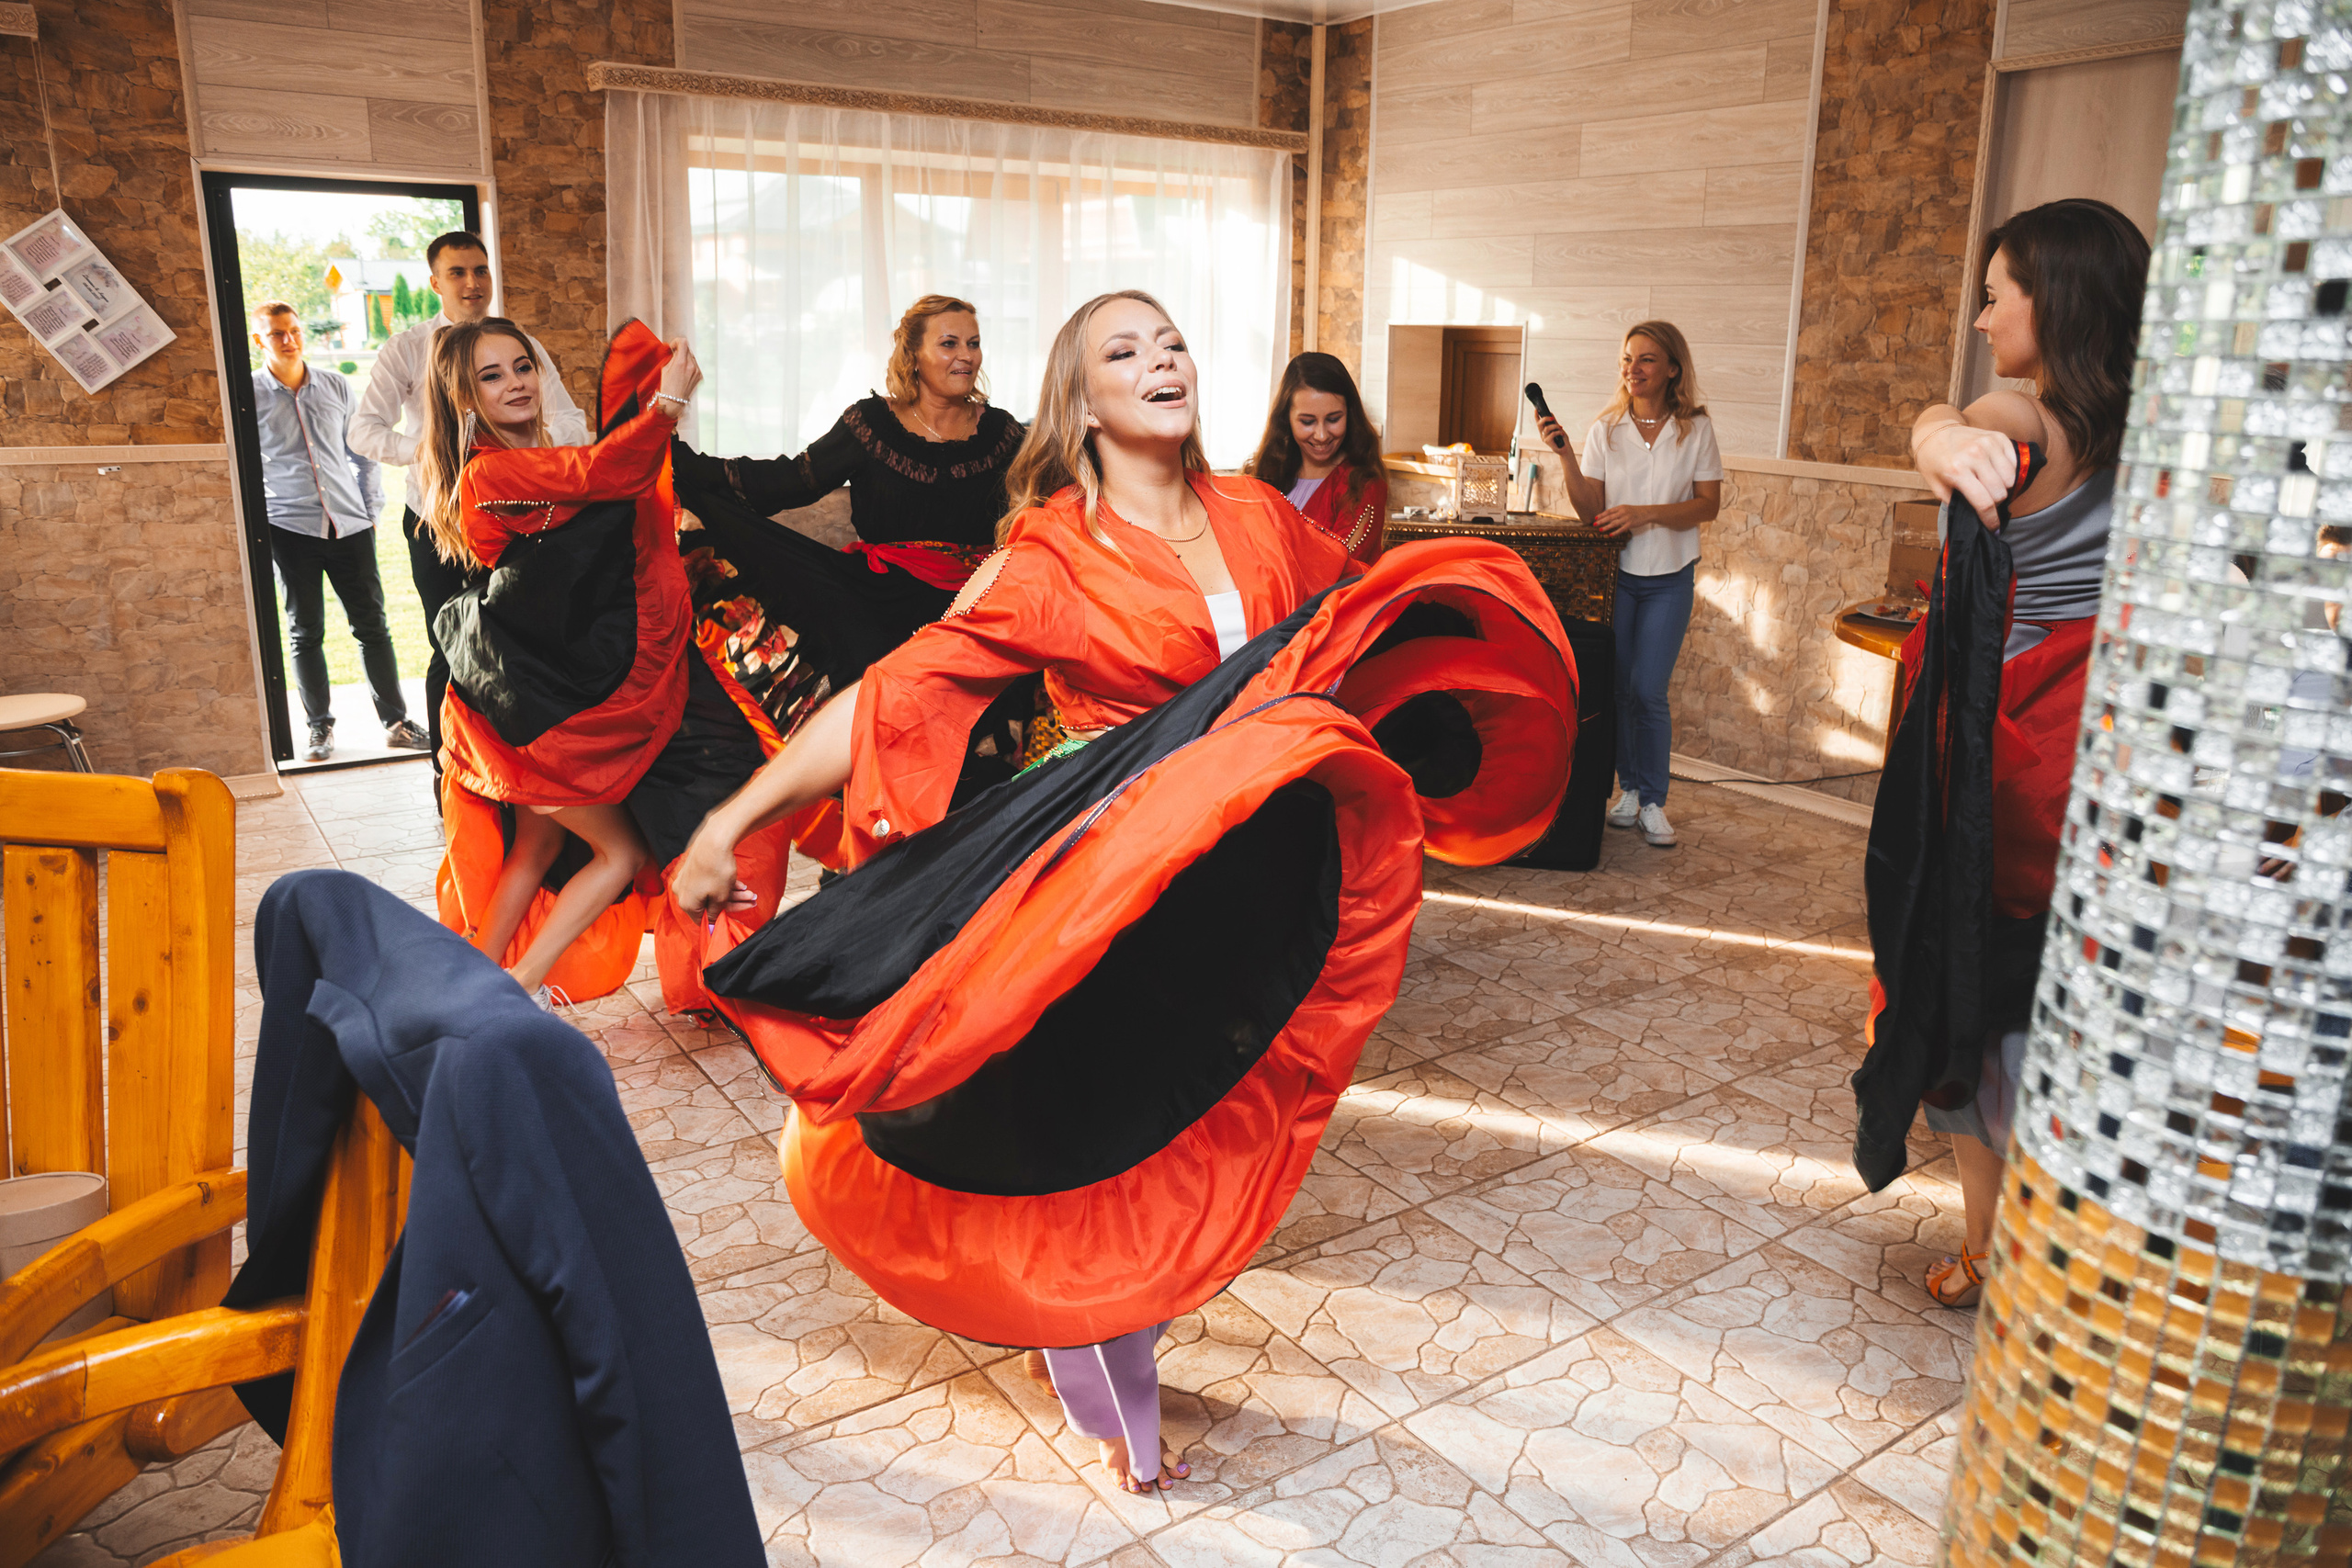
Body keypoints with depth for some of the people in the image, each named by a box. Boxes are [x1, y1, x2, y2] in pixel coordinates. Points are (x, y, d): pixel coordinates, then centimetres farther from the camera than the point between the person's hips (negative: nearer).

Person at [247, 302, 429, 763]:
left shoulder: (336, 387, 10)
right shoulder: (249, 396, 2)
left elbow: (362, 451, 16)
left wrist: (372, 509, 9)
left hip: (350, 525, 2)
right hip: (290, 529, -2)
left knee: (372, 625, 2)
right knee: (305, 632, 5)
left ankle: (396, 722, 9)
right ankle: (319, 728, 15)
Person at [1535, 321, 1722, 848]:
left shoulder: (1695, 428, -2)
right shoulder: (1605, 429, 0)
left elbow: (1709, 505, -4)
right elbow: (1591, 512, -4)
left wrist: (1647, 513, -18)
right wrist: (1566, 456, -15)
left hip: (1669, 577, -1)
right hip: (1616, 572, 2)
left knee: (1648, 691, -5)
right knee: (1618, 687, 5)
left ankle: (1653, 802, 8)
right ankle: (1628, 788, 21)